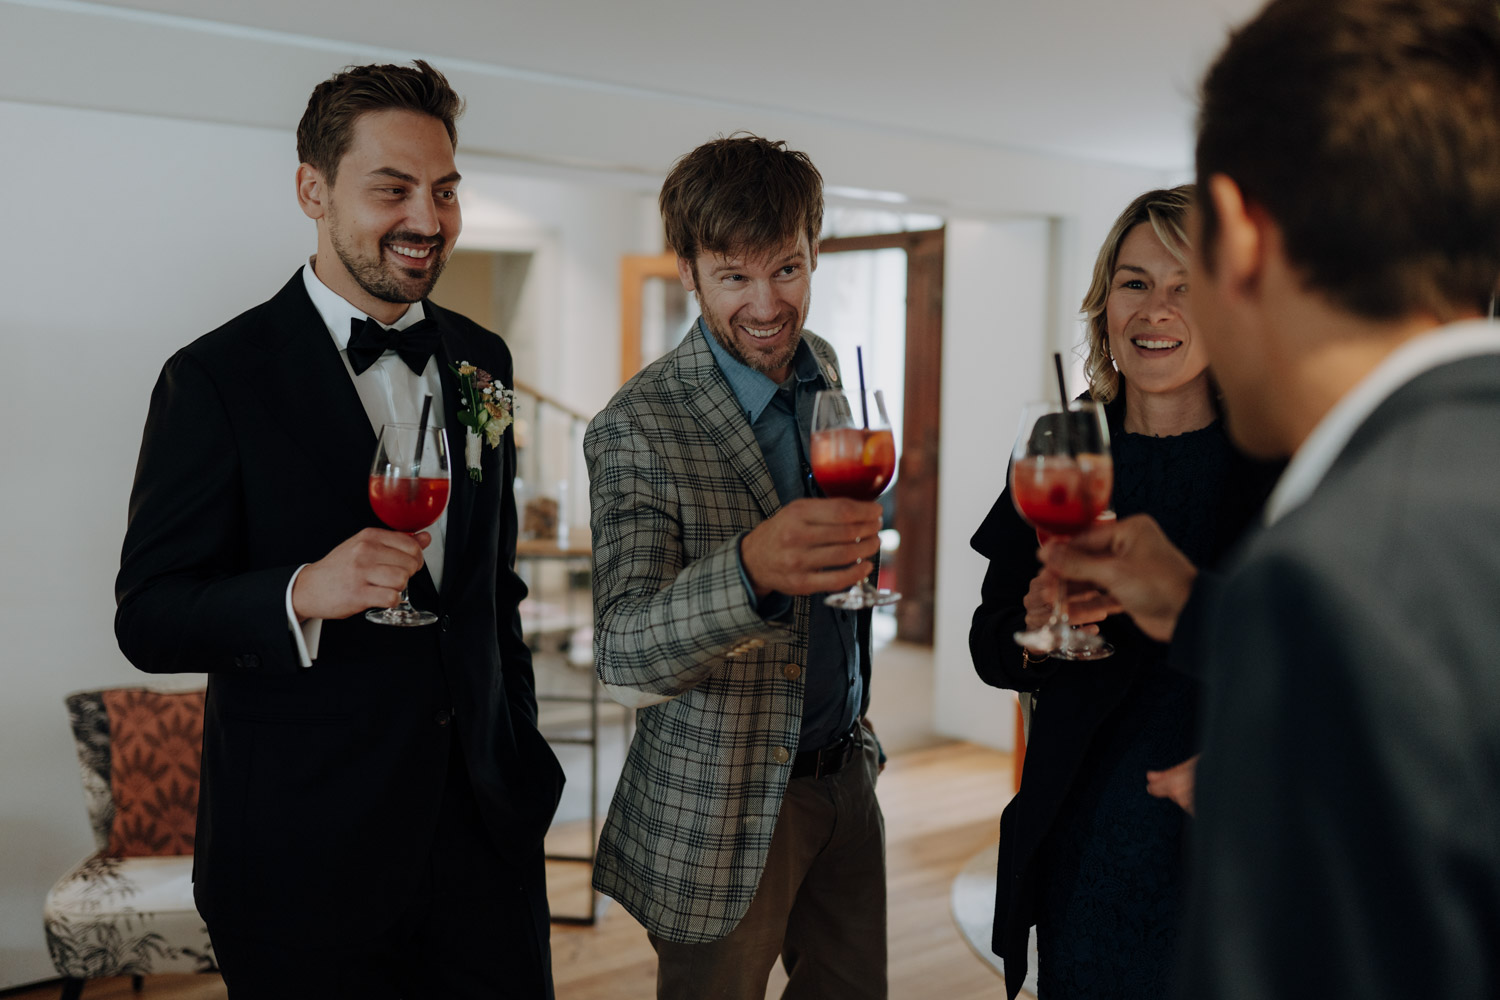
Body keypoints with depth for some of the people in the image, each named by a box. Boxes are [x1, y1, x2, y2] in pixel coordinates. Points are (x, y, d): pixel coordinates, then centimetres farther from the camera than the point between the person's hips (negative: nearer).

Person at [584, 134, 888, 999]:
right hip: (724, 807, -6)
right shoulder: (637, 428, -21)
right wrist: (751, 569, -45)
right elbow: (623, 656, -29)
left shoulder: (828, 373, 2)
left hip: (846, 770, 6)